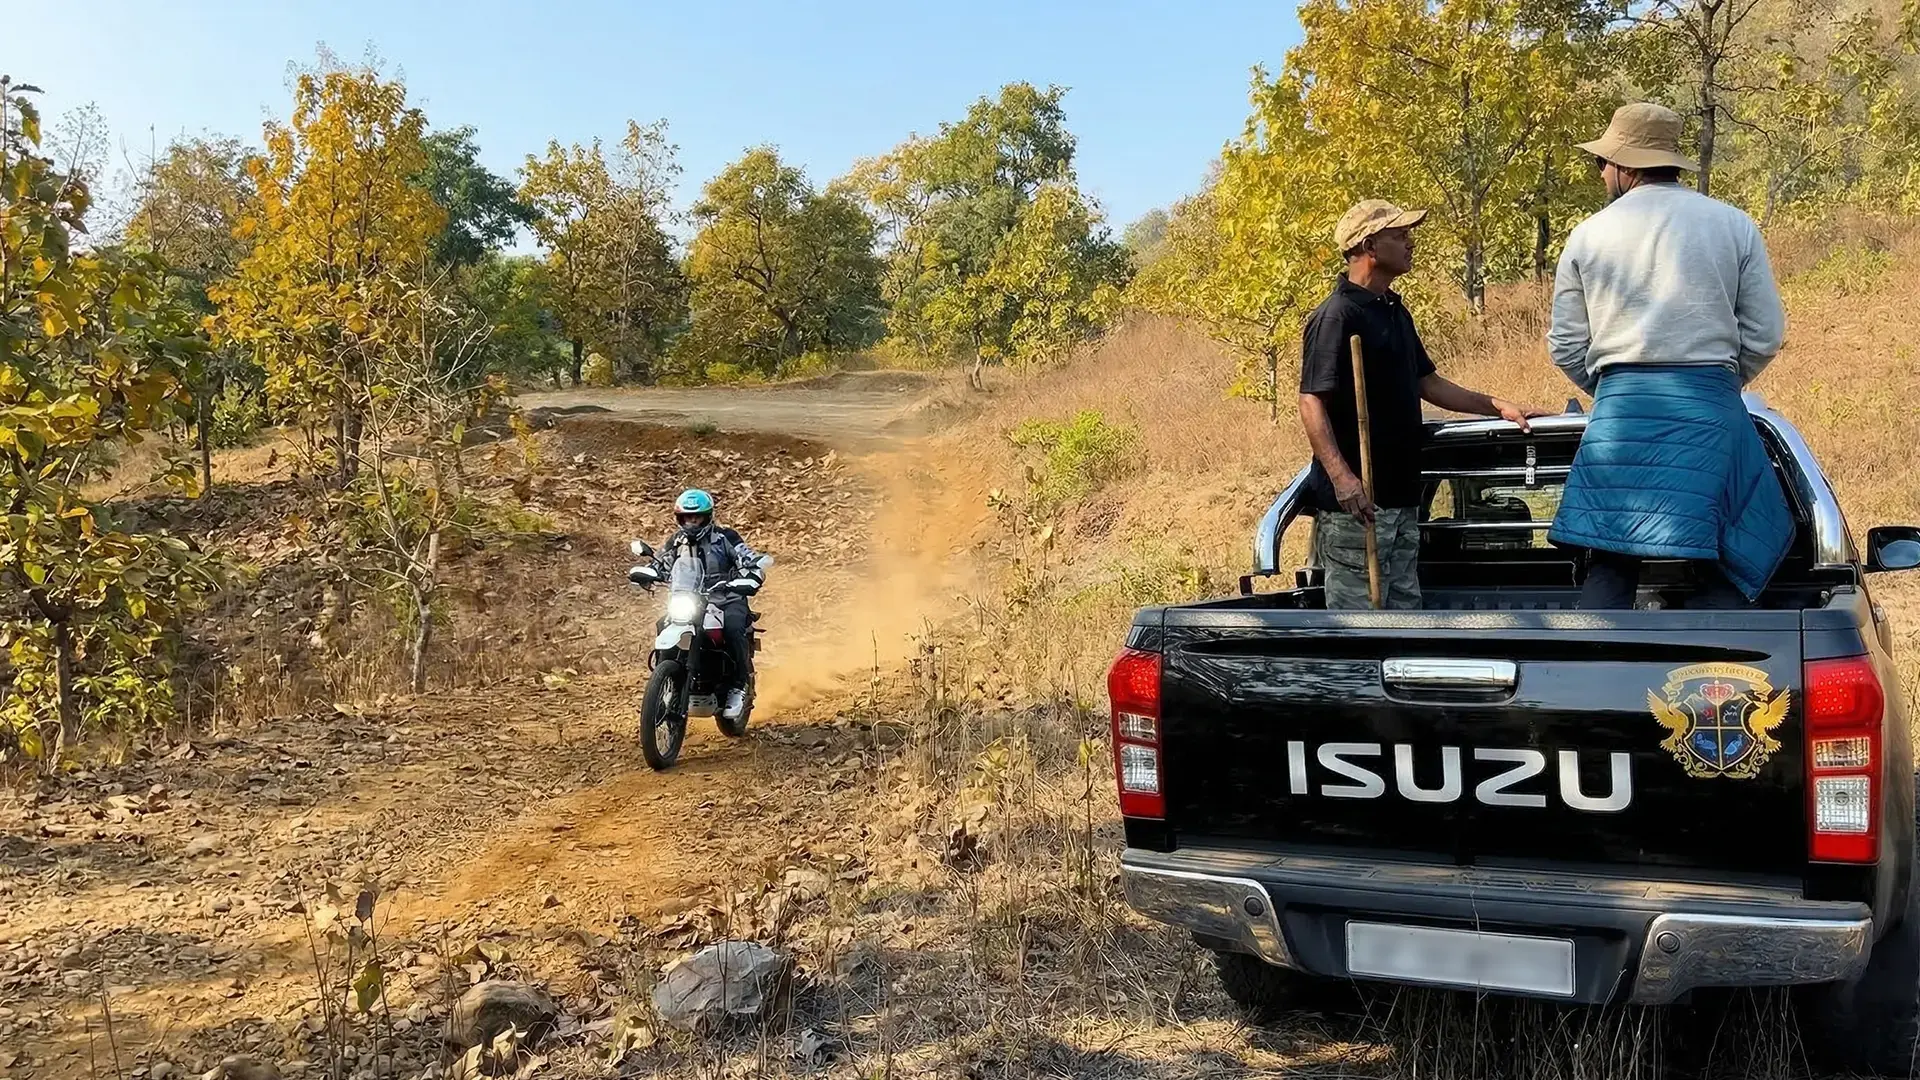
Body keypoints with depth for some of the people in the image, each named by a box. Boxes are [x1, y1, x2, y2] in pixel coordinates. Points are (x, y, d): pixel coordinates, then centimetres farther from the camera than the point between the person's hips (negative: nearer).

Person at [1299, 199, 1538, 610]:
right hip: (1356, 500, -10)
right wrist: (1340, 476, -32)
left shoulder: (1395, 311, 17)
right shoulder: (1336, 316, -14)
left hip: (1401, 497, 10)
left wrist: (1495, 405, 20)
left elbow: (1426, 382, 26)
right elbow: (1311, 401, -21)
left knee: (1404, 609, 15)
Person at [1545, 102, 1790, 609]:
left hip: (1619, 407, 0)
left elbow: (1566, 347, 8)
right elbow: (1765, 334, 5)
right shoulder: (1734, 226, 6)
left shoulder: (1589, 234, 6)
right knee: (1723, 568, 7)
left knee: (1609, 565, 5)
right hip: (1711, 407, 0)